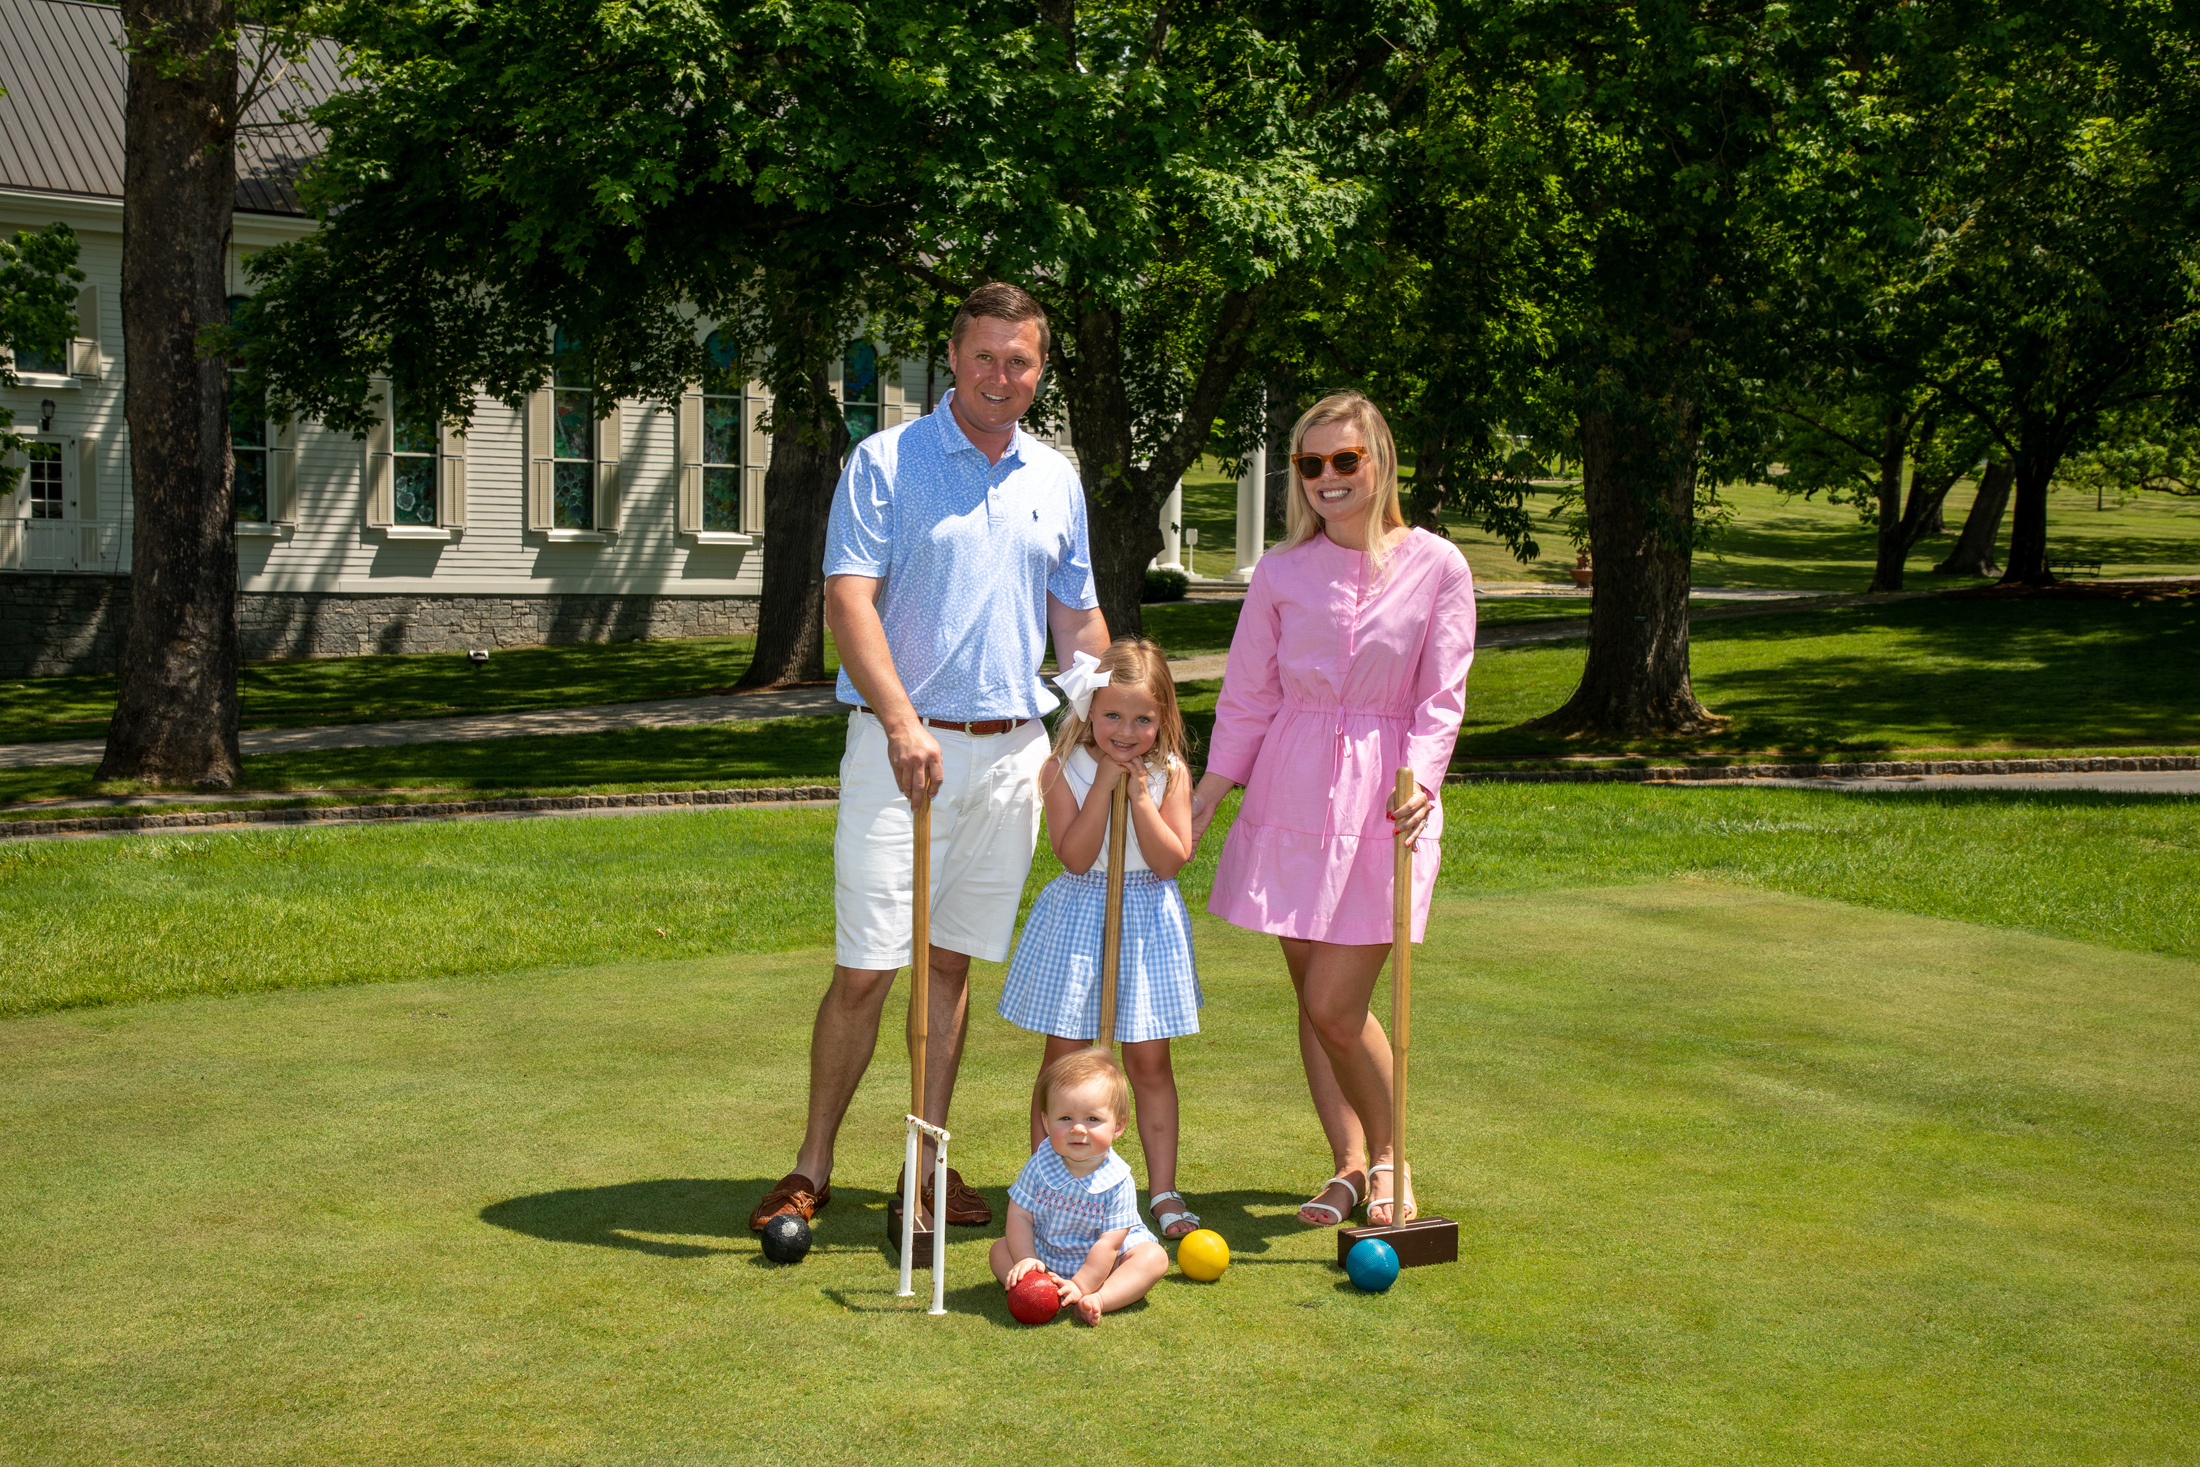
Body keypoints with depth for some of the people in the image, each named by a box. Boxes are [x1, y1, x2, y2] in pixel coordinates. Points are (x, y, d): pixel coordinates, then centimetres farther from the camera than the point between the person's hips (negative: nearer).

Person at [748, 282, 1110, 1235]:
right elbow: (847, 599, -12)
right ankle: (813, 1166, 6)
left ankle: (929, 1165, 15)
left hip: (1012, 752, 4)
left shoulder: (1055, 480, 13)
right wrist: (901, 719, -23)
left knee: (953, 962, 9)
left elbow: (1077, 621, 20)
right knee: (864, 968, -5)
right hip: (902, 745, -4)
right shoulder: (885, 464, -3)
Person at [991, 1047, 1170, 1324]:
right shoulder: (1039, 1166, -15)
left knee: (1154, 1257, -23)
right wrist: (1026, 1261, -23)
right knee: (1000, 1250, -14)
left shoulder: (1118, 1182, -21)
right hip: (1046, 1259, 2)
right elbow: (1019, 1216, -9)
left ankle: (1099, 1299, -40)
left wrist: (1081, 1286, -29)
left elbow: (1109, 1243, -22)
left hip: (1099, 1266, -2)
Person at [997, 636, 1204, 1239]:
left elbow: (1172, 859, -10)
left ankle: (1162, 1189, 13)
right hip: (1079, 917, -1)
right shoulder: (1064, 769, -7)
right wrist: (1103, 786, -19)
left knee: (1150, 1060, 5)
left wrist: (1141, 795, -17)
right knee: (1063, 1059, 3)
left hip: (1148, 919, 1)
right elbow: (1075, 855, -16)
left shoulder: (1170, 773, -2)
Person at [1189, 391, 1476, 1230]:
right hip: (1290, 792, 3)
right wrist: (1196, 808, 4)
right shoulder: (1281, 572, 4)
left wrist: (1418, 781, -19)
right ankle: (1350, 1165, 20)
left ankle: (1389, 1159, 14)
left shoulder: (1437, 567, -2)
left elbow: (1441, 699, -2)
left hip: (1383, 799, -3)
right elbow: (1247, 700, 8)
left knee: (1334, 1005, -8)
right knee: (1312, 999, 7)